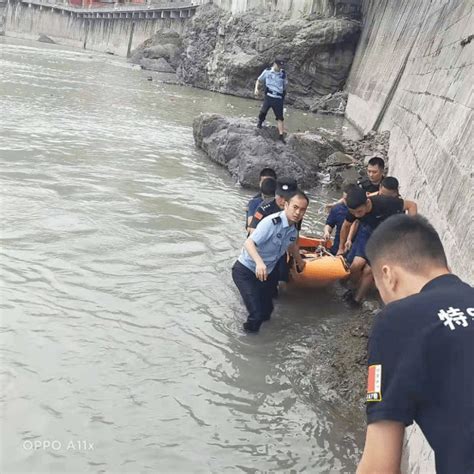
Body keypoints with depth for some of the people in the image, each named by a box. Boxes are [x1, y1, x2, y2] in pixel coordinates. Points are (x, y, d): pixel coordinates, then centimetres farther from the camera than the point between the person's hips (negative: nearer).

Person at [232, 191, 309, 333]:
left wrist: (299, 261, 36)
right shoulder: (271, 222, -27)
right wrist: (259, 262, -50)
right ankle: (252, 326, 13)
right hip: (245, 271, -7)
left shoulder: (293, 229, -2)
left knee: (265, 313, 19)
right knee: (257, 314, -18)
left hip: (267, 272, 8)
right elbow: (249, 243, -34)